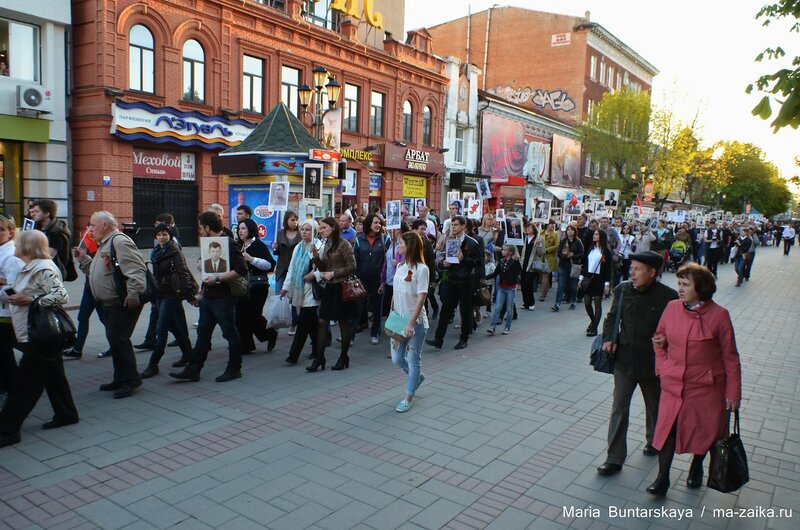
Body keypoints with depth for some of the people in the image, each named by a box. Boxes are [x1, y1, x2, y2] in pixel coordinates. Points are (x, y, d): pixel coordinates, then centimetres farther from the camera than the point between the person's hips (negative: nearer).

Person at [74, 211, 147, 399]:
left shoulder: (119, 241, -14)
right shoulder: (104, 245, 19)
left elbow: (136, 268, -25)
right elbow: (97, 271, 26)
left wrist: (133, 293, -30)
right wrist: (83, 259, 15)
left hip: (124, 302, -11)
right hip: (109, 303, 11)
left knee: (118, 338, -11)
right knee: (114, 339, 14)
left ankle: (131, 379, -2)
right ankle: (121, 379, 24)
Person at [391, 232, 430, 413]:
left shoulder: (421, 269, -14)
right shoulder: (400, 266, 7)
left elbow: (421, 298, -18)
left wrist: (411, 323, -21)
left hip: (415, 322, -7)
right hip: (399, 320, 7)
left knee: (413, 359, 5)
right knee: (397, 358, 12)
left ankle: (408, 397, 18)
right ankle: (417, 377, 40)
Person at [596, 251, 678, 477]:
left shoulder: (667, 296, -14)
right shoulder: (623, 290, -5)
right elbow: (612, 317, 9)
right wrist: (609, 338, -5)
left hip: (652, 362, -1)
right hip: (624, 359, 2)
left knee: (654, 405, 22)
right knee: (619, 407, 1)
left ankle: (654, 441, 47)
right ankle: (614, 458, 7)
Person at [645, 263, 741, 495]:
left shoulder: (718, 315, -13)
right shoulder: (672, 307, -4)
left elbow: (730, 356, -6)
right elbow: (659, 339, 12)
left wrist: (733, 392, -5)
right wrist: (663, 368, 2)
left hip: (706, 387, -2)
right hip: (673, 384, 2)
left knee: (704, 430, 15)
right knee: (667, 427, -1)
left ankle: (696, 467, 40)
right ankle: (662, 478, 10)